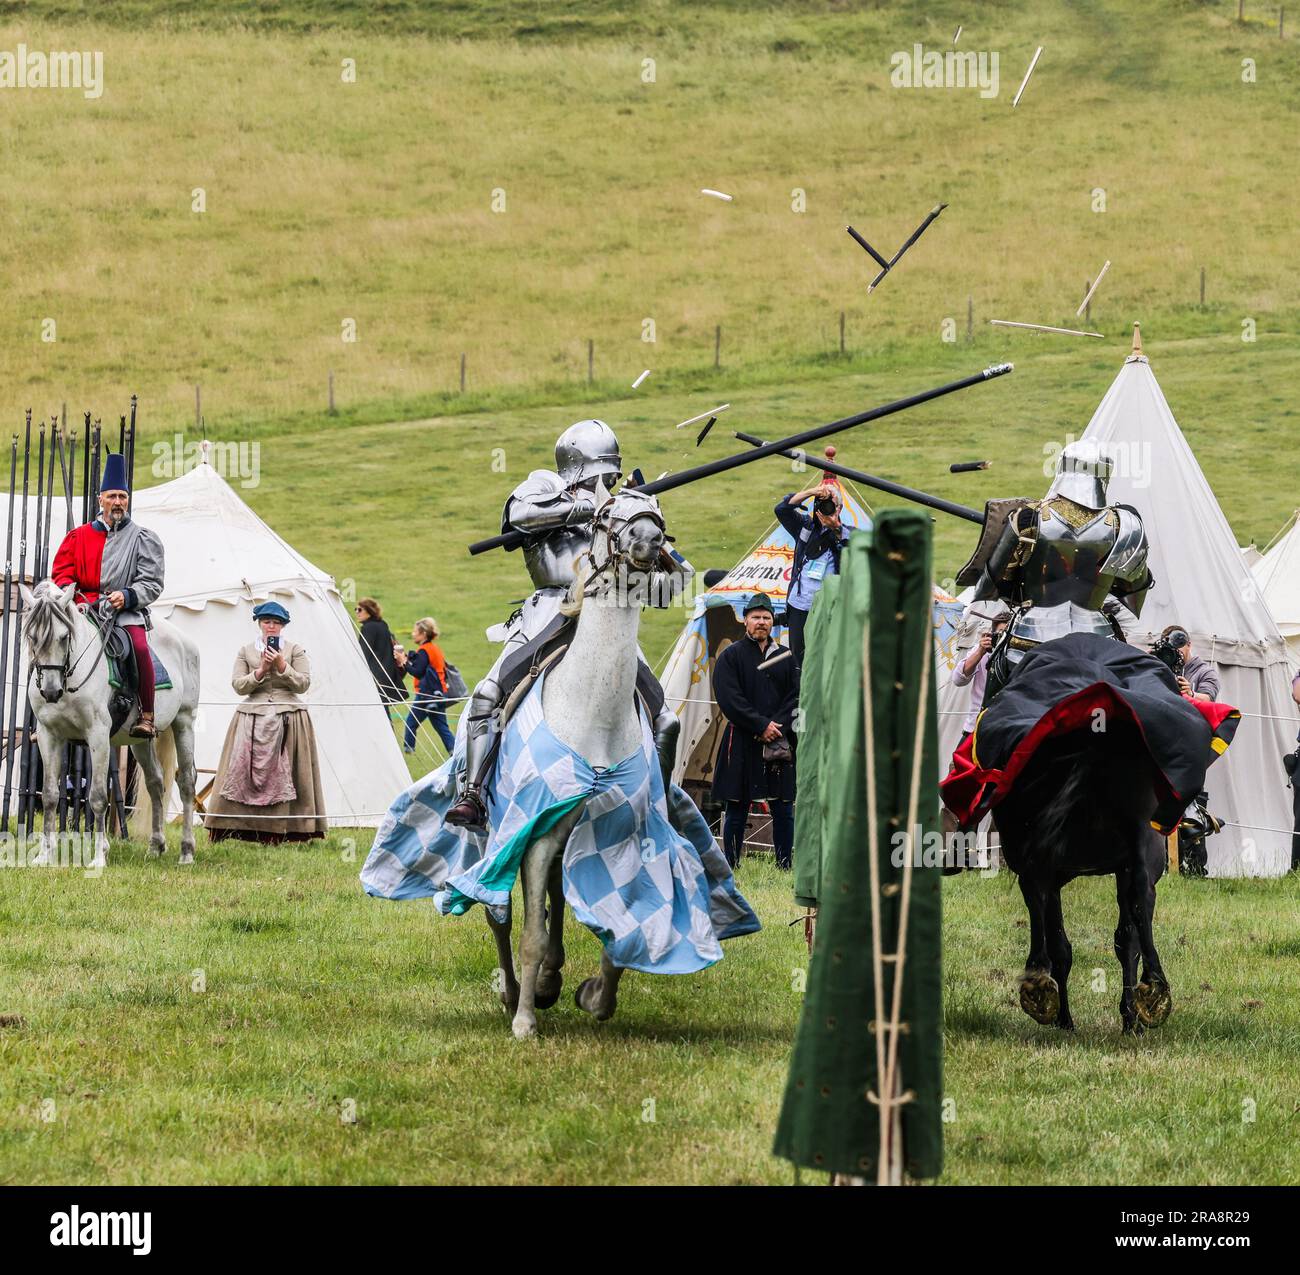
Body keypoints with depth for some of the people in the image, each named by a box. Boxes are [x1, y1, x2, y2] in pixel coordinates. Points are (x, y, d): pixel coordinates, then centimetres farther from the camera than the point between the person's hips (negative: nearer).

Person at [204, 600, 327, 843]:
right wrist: (260, 671, -10)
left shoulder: (296, 650, 8)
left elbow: (303, 684, 0)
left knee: (283, 775, -5)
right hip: (253, 719, 1)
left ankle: (284, 829, -4)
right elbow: (237, 685, 3)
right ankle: (248, 828, -6)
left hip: (289, 718, -1)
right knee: (245, 773, -7)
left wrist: (282, 666, -12)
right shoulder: (246, 651, 11)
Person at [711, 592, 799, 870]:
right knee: (736, 809, 0)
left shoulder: (786, 657, 12)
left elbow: (796, 698, 7)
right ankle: (730, 867, 6)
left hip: (780, 742, 3)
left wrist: (777, 727, -8)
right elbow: (730, 699, -7)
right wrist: (761, 726, -13)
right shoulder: (731, 656, 2)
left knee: (783, 809, 1)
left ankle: (785, 866, 8)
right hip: (742, 742, -3)